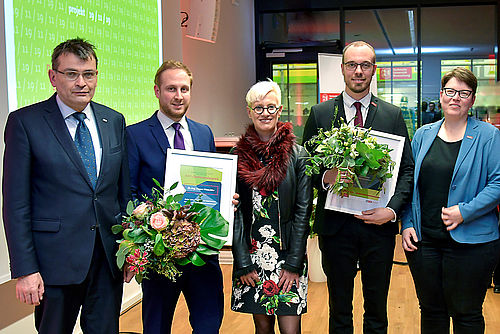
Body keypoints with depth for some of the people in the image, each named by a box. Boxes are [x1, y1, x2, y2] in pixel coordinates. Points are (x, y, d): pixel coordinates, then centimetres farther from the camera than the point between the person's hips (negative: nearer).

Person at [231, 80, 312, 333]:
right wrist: (243, 263, -5)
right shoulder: (238, 156, 2)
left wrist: (293, 263, -8)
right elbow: (234, 212, 1)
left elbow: (303, 210, -3)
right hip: (251, 254, 1)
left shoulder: (297, 154, -1)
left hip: (288, 255, -1)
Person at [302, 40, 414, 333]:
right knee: (339, 309, 13)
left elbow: (407, 169, 2)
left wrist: (392, 209, -12)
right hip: (336, 224, 0)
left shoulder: (393, 115, 5)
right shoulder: (320, 114, 3)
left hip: (379, 223, 1)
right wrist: (325, 178, -16)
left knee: (377, 308, 13)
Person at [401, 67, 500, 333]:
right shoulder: (423, 135, 9)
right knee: (430, 310, 14)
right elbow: (410, 184, 12)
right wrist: (407, 224, 3)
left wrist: (465, 211, -18)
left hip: (470, 241, -3)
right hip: (423, 240, 4)